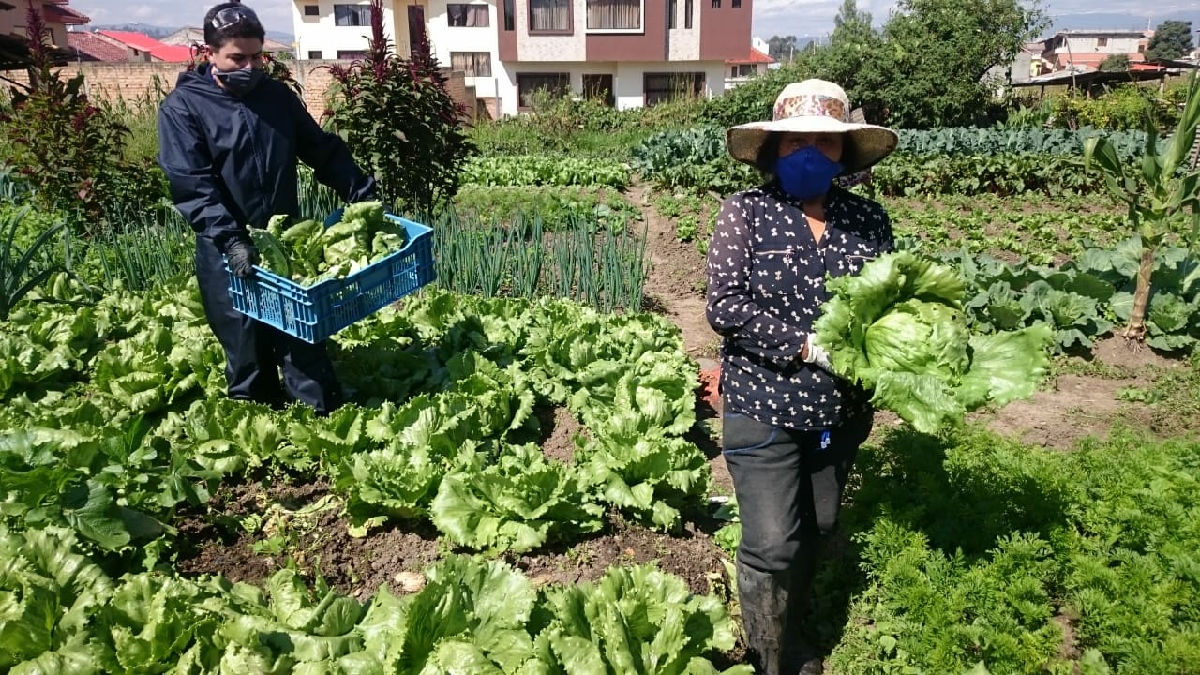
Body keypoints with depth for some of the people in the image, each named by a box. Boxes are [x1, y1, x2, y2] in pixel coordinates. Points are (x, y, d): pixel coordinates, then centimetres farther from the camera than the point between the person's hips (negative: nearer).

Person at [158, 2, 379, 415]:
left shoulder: (277, 95, 7)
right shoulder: (182, 107, -7)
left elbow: (323, 150, 14)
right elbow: (191, 185, -16)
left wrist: (362, 193, 4)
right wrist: (230, 239, -27)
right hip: (228, 253, -3)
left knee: (304, 344, 7)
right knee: (248, 353, 7)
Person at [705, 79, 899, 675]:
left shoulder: (869, 219, 2)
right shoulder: (745, 212, -7)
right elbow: (724, 305, -15)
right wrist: (806, 344, -22)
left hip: (841, 412, 4)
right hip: (764, 406, -4)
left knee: (815, 535, 19)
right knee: (773, 544, -3)